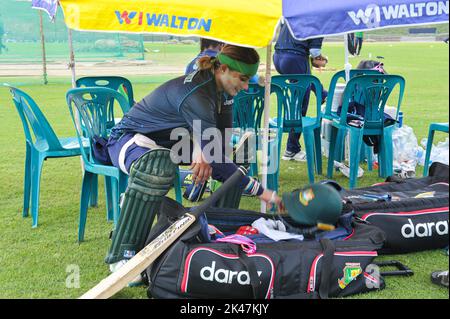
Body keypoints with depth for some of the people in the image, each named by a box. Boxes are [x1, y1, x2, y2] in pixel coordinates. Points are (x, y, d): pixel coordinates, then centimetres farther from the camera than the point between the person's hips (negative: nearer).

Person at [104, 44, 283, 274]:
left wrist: (201, 150, -29)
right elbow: (215, 158, -35)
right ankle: (121, 255, -34)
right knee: (159, 167, -43)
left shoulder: (214, 84, -5)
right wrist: (260, 191, -31)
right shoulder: (196, 96, -32)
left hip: (167, 140, 9)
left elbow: (220, 141, -5)